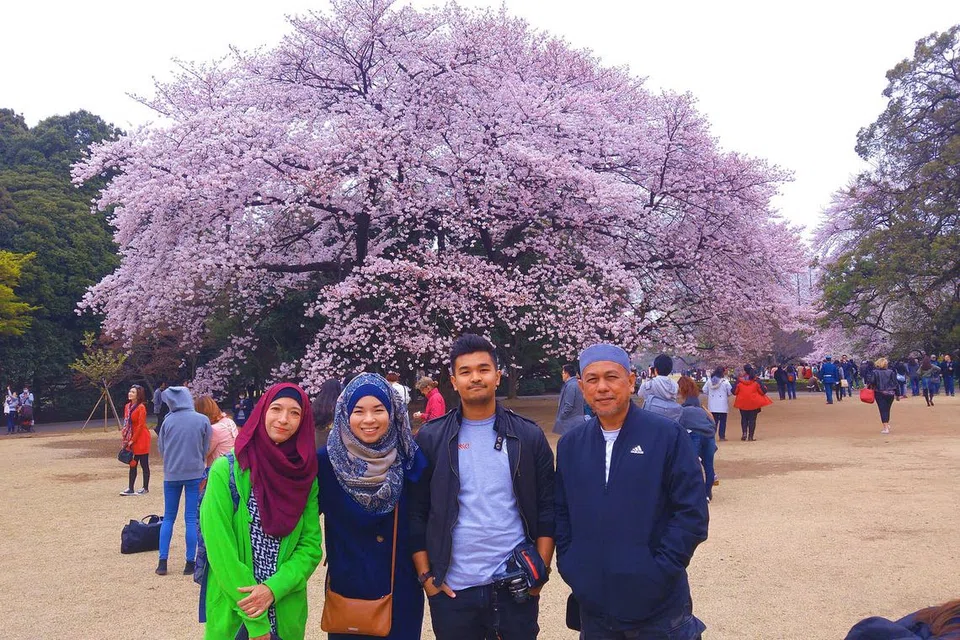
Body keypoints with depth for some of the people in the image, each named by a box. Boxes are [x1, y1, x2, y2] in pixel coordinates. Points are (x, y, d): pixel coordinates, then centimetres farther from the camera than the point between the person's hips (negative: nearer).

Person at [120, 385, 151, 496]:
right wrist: (124, 435, 4)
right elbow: (126, 423, 15)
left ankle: (145, 488, 9)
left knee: (144, 464, 1)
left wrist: (133, 440, -15)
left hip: (141, 439, -8)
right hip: (131, 440, 8)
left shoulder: (141, 407, -14)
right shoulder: (127, 406, 9)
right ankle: (130, 489, 14)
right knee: (132, 464, 10)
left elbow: (140, 425, -16)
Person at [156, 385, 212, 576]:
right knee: (191, 519, 5)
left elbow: (161, 448, 6)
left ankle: (162, 562, 11)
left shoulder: (168, 421, -5)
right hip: (195, 474, -1)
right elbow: (206, 449, 2)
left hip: (171, 474, 2)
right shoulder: (203, 420, -8)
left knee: (168, 518, 13)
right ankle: (190, 563, 6)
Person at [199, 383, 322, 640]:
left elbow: (311, 545, -2)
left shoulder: (306, 476, -1)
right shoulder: (226, 471, -11)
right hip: (233, 613, -3)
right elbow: (219, 547, -15)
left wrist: (274, 588, -18)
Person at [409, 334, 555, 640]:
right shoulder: (431, 438, -1)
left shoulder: (528, 436, 1)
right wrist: (426, 575, -2)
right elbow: (415, 512, 1)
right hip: (452, 590, 0)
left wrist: (540, 570, -3)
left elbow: (547, 508, 3)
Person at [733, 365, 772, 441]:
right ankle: (750, 436, 7)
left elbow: (734, 392, -4)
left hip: (742, 403, 0)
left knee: (744, 418, 17)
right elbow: (763, 391, -5)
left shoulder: (739, 380, -8)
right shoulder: (756, 380, -8)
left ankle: (744, 433, 0)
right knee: (752, 419, 8)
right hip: (754, 403, 0)